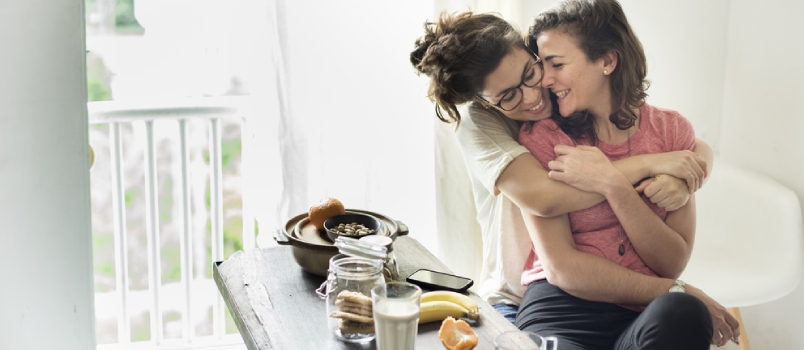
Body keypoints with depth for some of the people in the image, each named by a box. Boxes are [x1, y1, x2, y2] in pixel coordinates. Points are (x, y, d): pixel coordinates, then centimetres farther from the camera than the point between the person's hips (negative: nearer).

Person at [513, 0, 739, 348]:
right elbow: (561, 268, -7)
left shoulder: (671, 129, 8)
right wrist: (677, 293, -12)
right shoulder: (541, 136, 1)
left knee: (679, 314, -34)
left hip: (648, 315, 2)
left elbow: (672, 263, 0)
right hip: (563, 309, -2)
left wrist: (613, 185, -13)